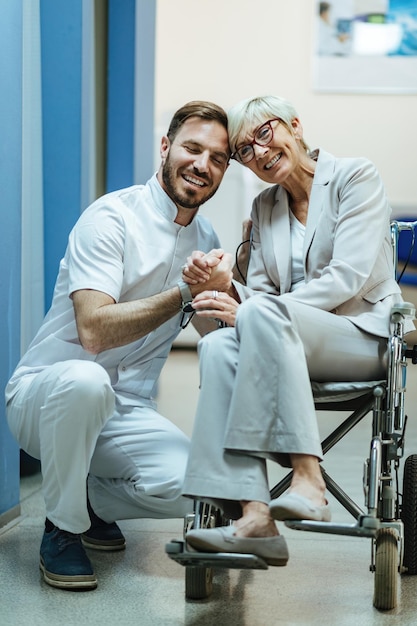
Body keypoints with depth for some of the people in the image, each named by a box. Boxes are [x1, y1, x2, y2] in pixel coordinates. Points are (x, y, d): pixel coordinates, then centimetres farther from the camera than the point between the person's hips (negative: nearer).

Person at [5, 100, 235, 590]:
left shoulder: (205, 239, 8)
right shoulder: (113, 217, -15)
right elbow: (94, 331, -26)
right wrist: (186, 292, -25)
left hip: (124, 410, 5)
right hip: (44, 395, -5)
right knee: (85, 380, -41)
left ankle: (90, 501, 10)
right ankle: (62, 528, -14)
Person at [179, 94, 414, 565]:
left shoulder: (356, 178, -1)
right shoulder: (264, 207, 18)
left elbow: (347, 278, -14)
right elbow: (258, 292, 13)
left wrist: (247, 311, -18)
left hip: (364, 337, -5)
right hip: (283, 342, 5)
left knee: (263, 312, -35)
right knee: (218, 347, -29)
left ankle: (308, 479, -38)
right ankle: (253, 517, -41)